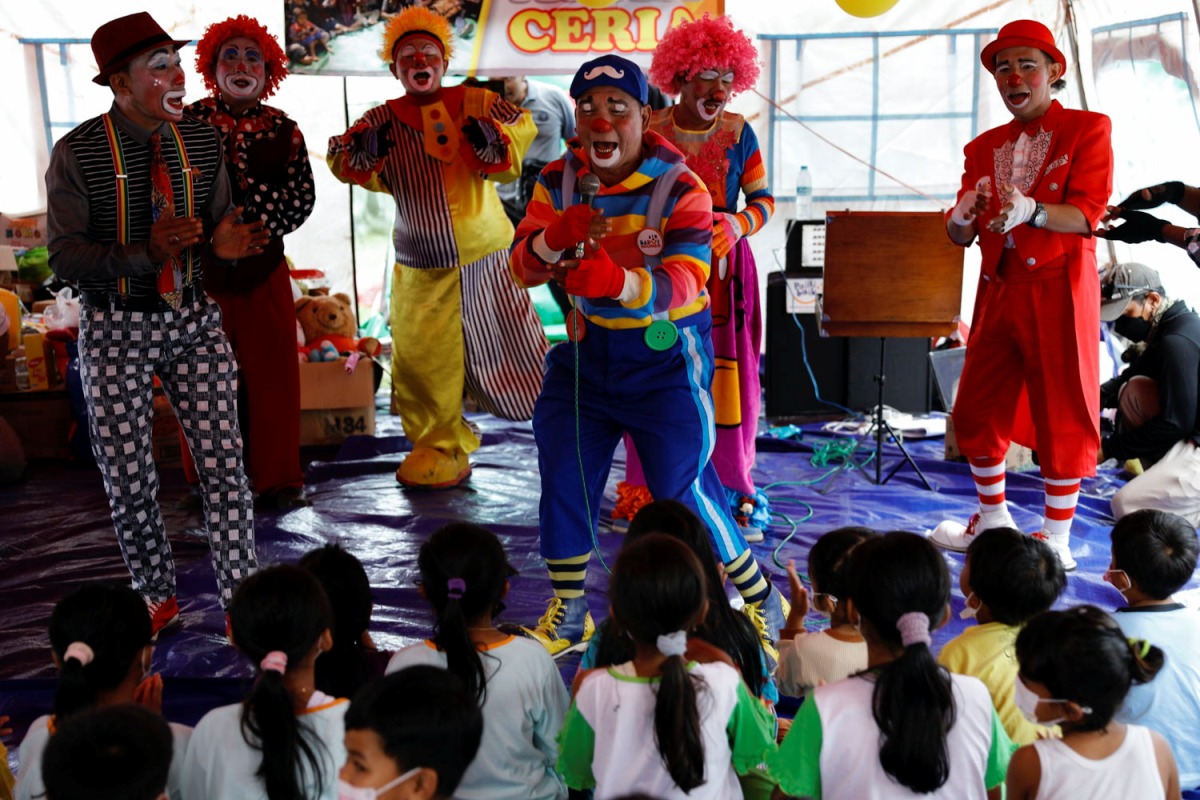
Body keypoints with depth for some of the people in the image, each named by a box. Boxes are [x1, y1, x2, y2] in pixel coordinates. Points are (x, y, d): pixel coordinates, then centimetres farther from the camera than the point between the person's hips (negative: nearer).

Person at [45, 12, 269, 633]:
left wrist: (224, 245, -15)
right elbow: (64, 257, -12)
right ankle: (157, 599, 29)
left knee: (224, 465, -1)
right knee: (127, 478, 7)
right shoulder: (78, 153, -10)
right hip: (117, 328, -2)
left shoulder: (202, 142, 2)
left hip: (194, 320, 3)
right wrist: (146, 253, -28)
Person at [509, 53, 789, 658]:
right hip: (586, 348, 5)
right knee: (563, 481, 6)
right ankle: (567, 617, 26)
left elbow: (681, 285, -27)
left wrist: (619, 281, -47)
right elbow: (523, 270, -8)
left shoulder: (680, 189, -16)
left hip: (666, 355, -5)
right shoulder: (558, 181, -2)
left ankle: (762, 602, 20)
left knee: (684, 490, -4)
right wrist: (557, 236, -30)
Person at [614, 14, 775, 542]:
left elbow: (763, 199, 4)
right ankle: (649, 488, 15)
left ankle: (733, 489, 15)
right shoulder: (649, 131, -1)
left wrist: (738, 225, -14)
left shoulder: (738, 133, 1)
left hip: (722, 270, 0)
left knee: (727, 375, 0)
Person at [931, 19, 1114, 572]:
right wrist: (962, 218, -17)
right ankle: (992, 520, 27)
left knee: (1061, 416, 1)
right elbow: (961, 236, 6)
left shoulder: (1087, 130, 1)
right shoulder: (984, 148, 13)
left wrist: (1031, 210, -31)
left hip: (1057, 294, -5)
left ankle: (1057, 541, 13)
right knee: (976, 409, 8)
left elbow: (1087, 214, -13)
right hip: (999, 292, 5)